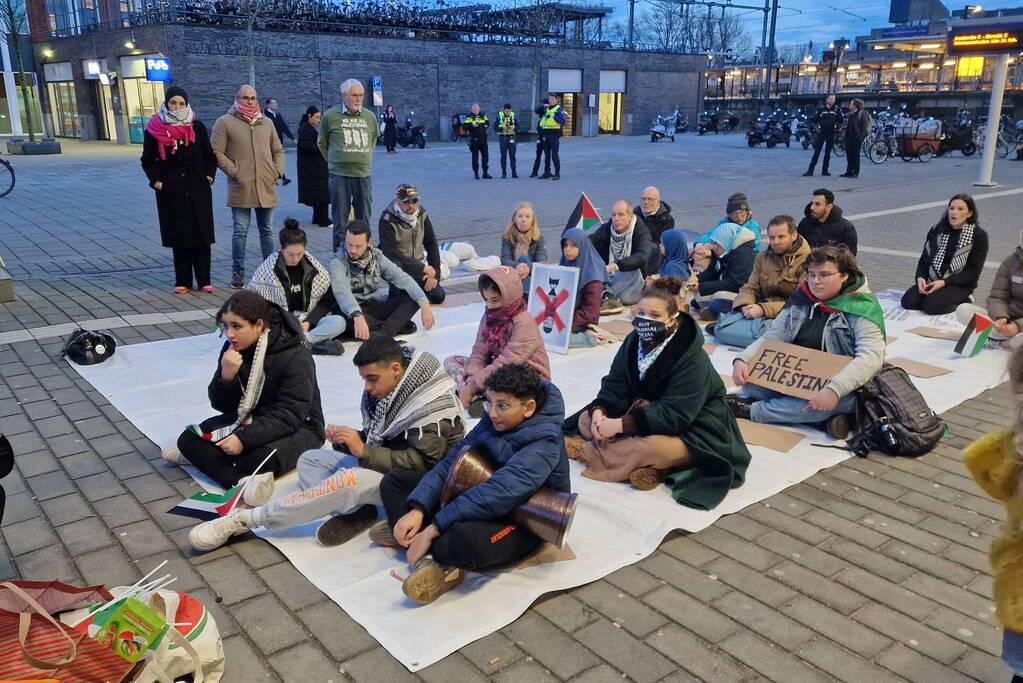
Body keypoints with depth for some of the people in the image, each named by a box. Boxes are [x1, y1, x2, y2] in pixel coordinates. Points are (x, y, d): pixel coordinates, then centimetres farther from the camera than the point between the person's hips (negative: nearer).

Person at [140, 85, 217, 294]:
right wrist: (155, 180, -5)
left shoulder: (197, 127, 6)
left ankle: (204, 280, 7)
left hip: (198, 189, 1)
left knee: (202, 234, 0)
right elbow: (148, 160, 8)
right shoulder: (154, 130, 3)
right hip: (171, 192, 0)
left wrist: (210, 175, -1)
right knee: (179, 237, 3)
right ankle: (183, 281, 11)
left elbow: (209, 155, 12)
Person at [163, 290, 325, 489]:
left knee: (261, 457, -38)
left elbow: (290, 415, -26)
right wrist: (226, 377, -24)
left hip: (297, 427, -6)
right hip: (249, 419, 7)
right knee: (188, 439, -15)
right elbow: (223, 406, -2)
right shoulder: (233, 348, -3)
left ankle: (202, 455, -12)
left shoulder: (296, 357, -23)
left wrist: (244, 439, -35)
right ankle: (241, 482, -33)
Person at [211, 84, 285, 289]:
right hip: (241, 188, -4)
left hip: (266, 188, 4)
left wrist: (278, 170, 5)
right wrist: (234, 172, -10)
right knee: (240, 232, 0)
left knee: (267, 231, 11)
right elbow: (216, 152, -4)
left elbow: (278, 150, 20)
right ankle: (238, 272, 11)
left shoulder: (266, 123, 15)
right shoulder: (225, 122, 0)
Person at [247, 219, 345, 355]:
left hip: (308, 320, 1)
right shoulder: (267, 269, -4)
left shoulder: (315, 268, 2)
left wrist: (309, 322, -9)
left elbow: (327, 300, 6)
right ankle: (310, 343, -36)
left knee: (339, 322, -26)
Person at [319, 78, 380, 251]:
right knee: (340, 218, 2)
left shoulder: (370, 116, 8)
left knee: (365, 217, 9)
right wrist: (333, 160, 10)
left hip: (364, 174, 3)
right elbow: (322, 143, 10)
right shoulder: (331, 116, -2)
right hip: (339, 174, -3)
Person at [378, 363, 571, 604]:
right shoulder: (494, 421, -4)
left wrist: (433, 529, -35)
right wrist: (417, 510, -18)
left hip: (521, 523, -8)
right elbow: (451, 462, -4)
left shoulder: (543, 447, -26)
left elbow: (496, 495, -35)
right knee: (394, 481, 3)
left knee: (467, 538, -44)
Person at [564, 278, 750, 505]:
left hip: (691, 431, -8)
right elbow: (614, 386, -5)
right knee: (586, 420, -6)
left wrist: (620, 425, -35)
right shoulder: (633, 342, -5)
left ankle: (591, 451, -18)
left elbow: (675, 414, -31)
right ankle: (641, 462, -21)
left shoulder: (692, 359, -26)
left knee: (653, 448, -40)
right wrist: (599, 412, -27)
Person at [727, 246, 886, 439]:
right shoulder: (799, 301, 5)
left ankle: (752, 410, -21)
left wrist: (835, 389, -41)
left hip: (840, 388, -5)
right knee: (749, 380, -17)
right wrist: (742, 360, -16)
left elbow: (871, 357, -25)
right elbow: (771, 337, 5)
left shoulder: (862, 310, -11)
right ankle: (822, 418, -21)